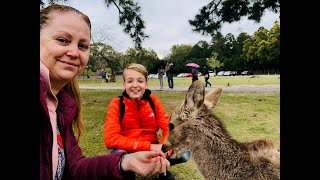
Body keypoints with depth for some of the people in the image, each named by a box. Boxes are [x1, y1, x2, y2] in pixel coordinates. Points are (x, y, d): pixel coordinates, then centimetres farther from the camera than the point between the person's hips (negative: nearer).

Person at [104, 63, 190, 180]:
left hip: (152, 148, 2)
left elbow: (168, 127, -9)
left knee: (184, 154, -20)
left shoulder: (153, 100, -6)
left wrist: (163, 148, -30)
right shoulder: (116, 104, -13)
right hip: (128, 150, -2)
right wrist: (149, 146, -28)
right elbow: (110, 139, -24)